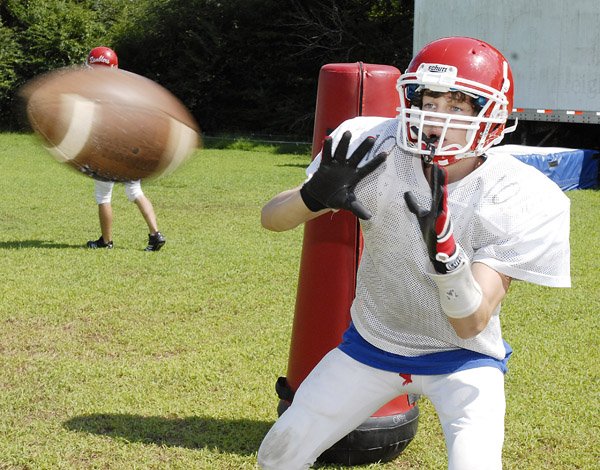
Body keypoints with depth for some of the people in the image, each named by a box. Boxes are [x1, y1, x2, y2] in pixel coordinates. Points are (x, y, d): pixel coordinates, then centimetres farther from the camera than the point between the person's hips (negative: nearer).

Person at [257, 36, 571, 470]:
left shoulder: (518, 199, -25)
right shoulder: (375, 149, -19)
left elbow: (471, 324, -28)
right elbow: (272, 218, -18)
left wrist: (443, 243, -45)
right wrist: (316, 195, -40)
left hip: (462, 357, -2)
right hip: (373, 342, 3)